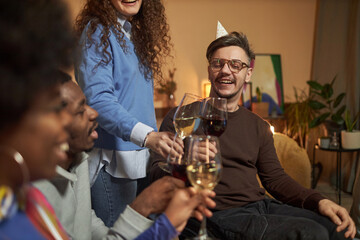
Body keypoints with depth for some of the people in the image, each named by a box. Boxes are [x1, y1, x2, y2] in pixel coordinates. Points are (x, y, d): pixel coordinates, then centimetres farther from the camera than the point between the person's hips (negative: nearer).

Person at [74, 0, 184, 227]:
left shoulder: (137, 34, 14)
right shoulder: (97, 32, -9)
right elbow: (97, 99, -21)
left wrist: (158, 140, 10)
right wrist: (146, 135, -32)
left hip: (143, 158, 8)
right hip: (113, 160, -8)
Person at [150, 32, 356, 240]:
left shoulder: (258, 126, 18)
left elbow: (275, 177, 14)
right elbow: (157, 172, -6)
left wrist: (319, 201, -3)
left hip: (262, 207, 7)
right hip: (219, 215, -6)